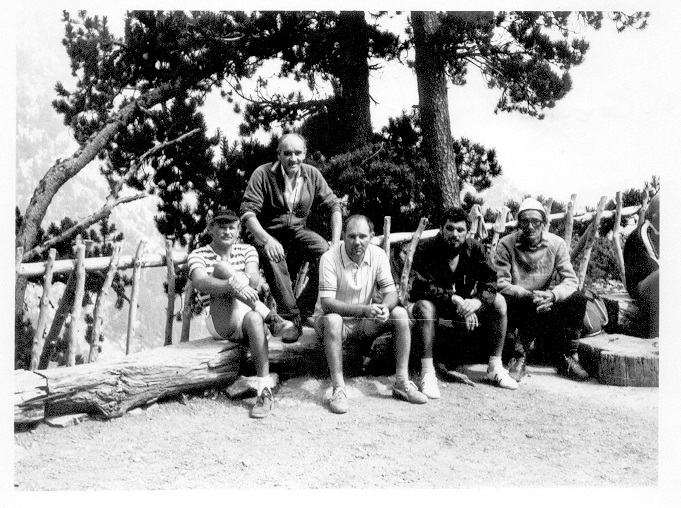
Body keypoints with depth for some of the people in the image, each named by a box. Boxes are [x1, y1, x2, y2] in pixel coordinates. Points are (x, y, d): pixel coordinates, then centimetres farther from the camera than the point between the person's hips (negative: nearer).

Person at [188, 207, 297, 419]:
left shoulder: (247, 250, 12)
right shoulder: (198, 255, 3)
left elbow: (254, 280, -9)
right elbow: (201, 283, -20)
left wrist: (241, 281, -34)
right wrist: (233, 285, -39)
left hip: (246, 316, 2)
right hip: (219, 323, -2)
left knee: (253, 318, -38)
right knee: (222, 268, -25)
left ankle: (265, 391, -38)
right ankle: (271, 316, -33)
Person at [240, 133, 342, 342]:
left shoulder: (312, 174, 1)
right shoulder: (263, 174, -11)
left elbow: (333, 206, 3)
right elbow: (247, 212, -18)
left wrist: (336, 242, -11)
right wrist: (267, 240, -36)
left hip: (298, 231, 4)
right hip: (270, 233, -3)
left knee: (326, 252, -27)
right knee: (274, 258, -38)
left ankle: (304, 311, -17)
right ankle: (290, 317, -31)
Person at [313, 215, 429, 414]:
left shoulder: (378, 255, -8)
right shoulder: (330, 258, -21)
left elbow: (391, 293, -9)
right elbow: (326, 303, -28)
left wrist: (384, 307, -34)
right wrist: (364, 309, -41)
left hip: (363, 323, 4)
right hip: (335, 320, -4)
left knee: (400, 313, -17)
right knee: (332, 320, -37)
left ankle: (402, 382, -13)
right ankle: (338, 389, -33)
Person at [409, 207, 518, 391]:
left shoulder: (474, 248, -7)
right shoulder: (426, 248, -18)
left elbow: (489, 281, -13)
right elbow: (421, 286, -28)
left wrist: (477, 301, -34)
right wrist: (453, 298, -37)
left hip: (464, 303, 4)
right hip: (436, 303, -4)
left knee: (499, 302, -15)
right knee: (424, 305, -38)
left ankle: (495, 367, -7)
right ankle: (427, 372, -33)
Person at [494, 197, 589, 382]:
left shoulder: (556, 243, -3)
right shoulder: (506, 245, -11)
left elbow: (570, 280, -8)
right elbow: (501, 284, -17)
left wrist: (552, 295, -30)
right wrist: (529, 295, -33)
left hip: (545, 300, 3)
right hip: (516, 306, -3)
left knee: (578, 300, -20)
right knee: (535, 310, -35)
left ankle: (567, 357, -6)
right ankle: (519, 358, -14)